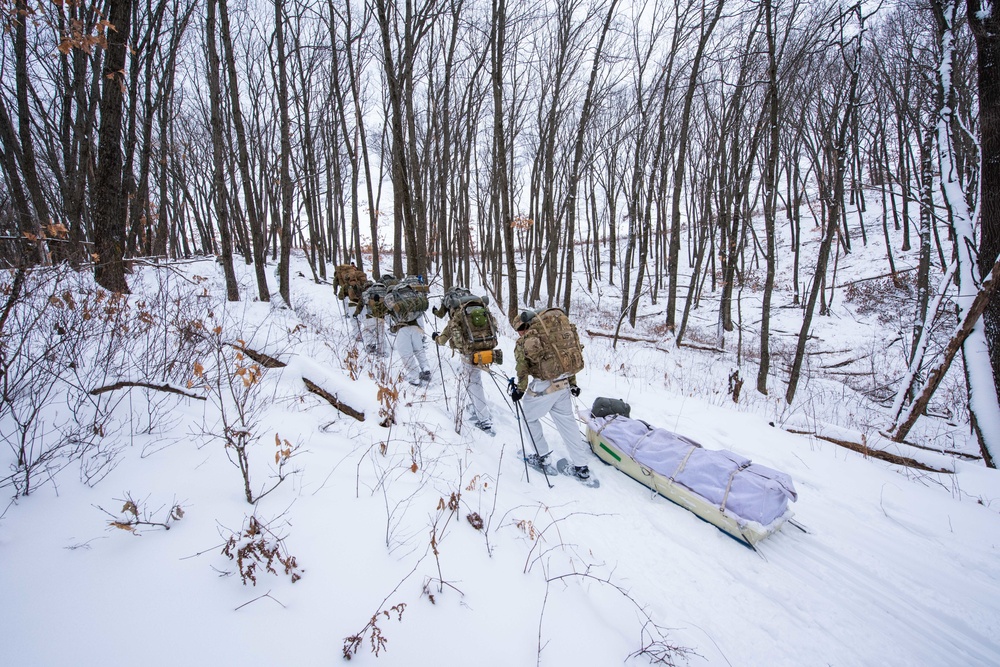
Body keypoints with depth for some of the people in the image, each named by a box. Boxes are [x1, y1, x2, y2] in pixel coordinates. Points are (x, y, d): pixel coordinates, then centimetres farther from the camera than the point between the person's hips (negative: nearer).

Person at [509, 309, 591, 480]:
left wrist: (520, 389, -3)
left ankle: (541, 456, 23)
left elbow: (522, 369, -12)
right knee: (567, 421, 14)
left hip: (543, 387, -6)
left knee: (529, 417, 16)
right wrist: (572, 382, 21)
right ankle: (581, 466, 17)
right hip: (563, 384, 7)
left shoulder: (523, 342, -3)